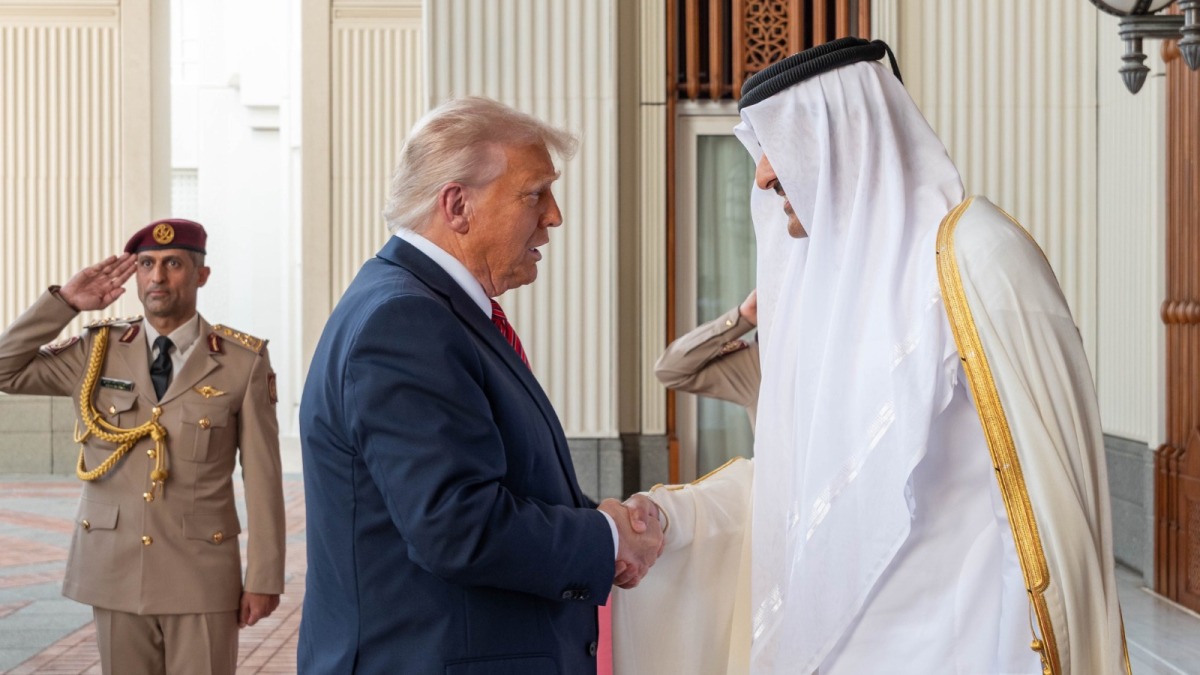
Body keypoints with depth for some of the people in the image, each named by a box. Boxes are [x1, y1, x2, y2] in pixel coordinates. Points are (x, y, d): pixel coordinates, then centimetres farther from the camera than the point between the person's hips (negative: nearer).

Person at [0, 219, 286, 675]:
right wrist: (65, 301, -3)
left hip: (202, 577, -2)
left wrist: (264, 578, -5)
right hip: (114, 571, 3)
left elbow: (262, 477, -4)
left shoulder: (244, 362, -3)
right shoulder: (97, 351, 5)